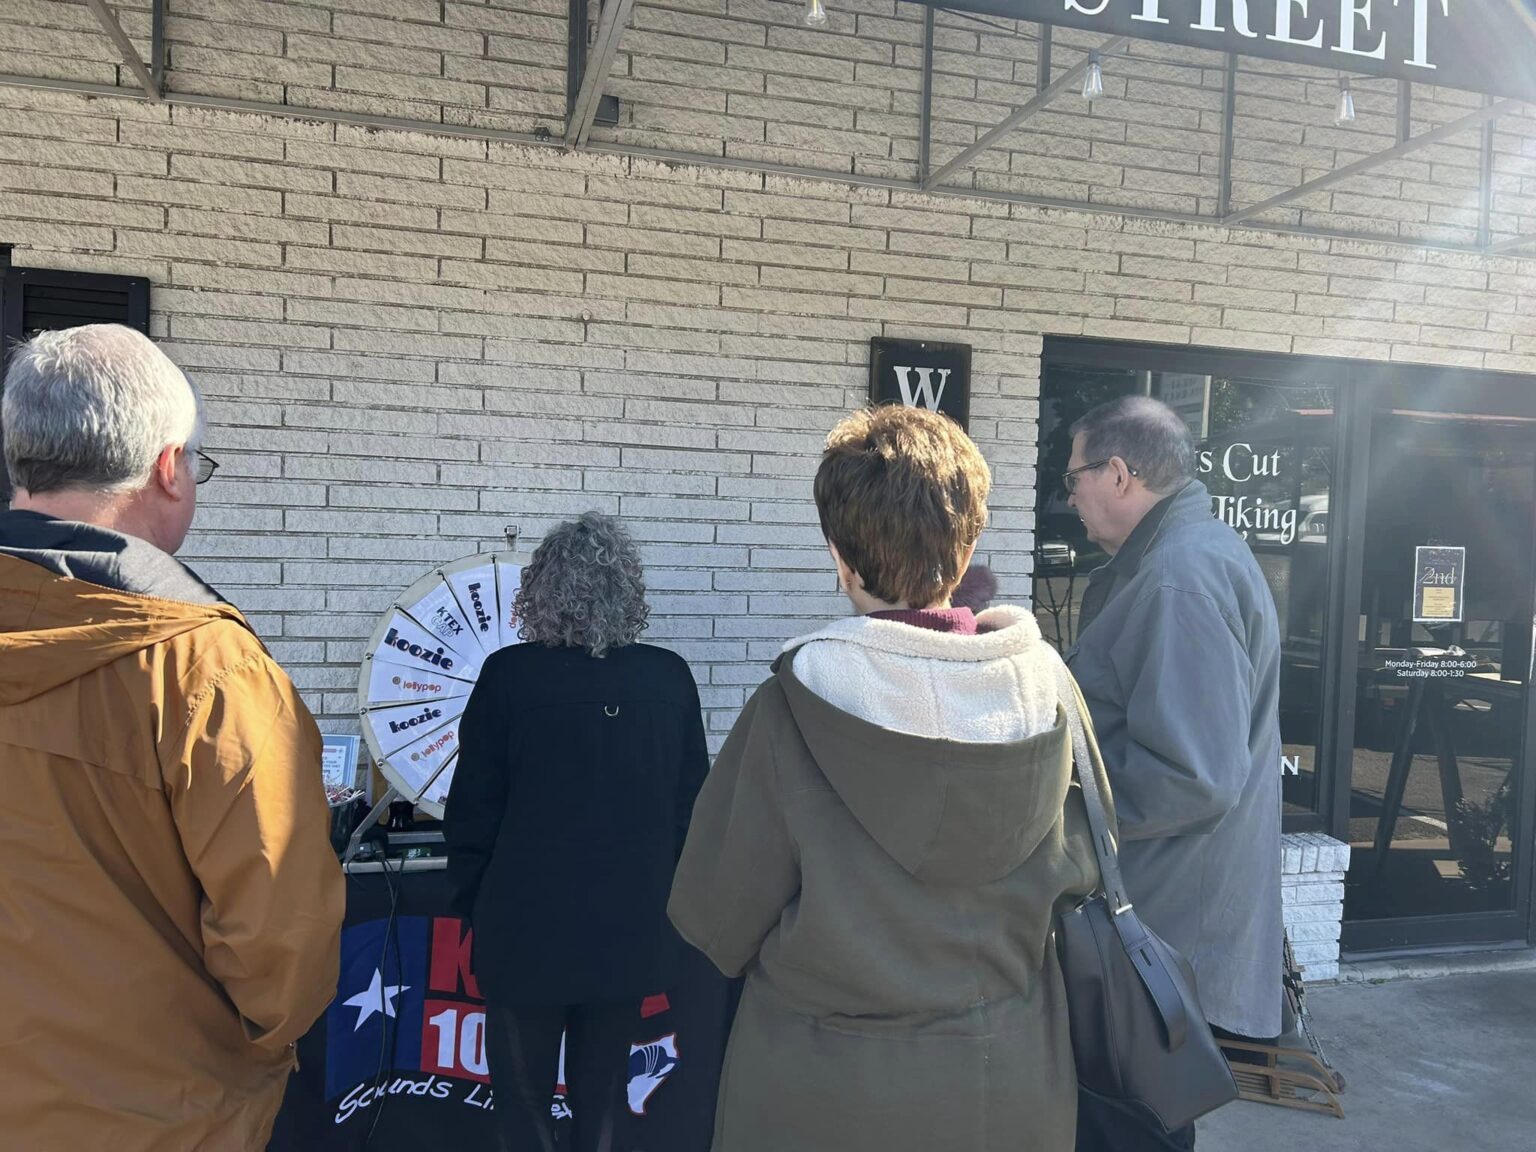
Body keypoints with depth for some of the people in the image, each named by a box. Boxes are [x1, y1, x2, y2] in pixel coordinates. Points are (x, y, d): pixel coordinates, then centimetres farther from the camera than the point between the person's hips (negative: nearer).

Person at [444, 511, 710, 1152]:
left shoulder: (508, 676, -13)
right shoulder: (669, 678, -6)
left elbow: (472, 811, -7)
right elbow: (691, 804, 2)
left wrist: (472, 908, 7)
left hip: (527, 931, -2)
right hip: (631, 931, 3)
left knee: (523, 1098, 15)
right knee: (603, 1094, 19)